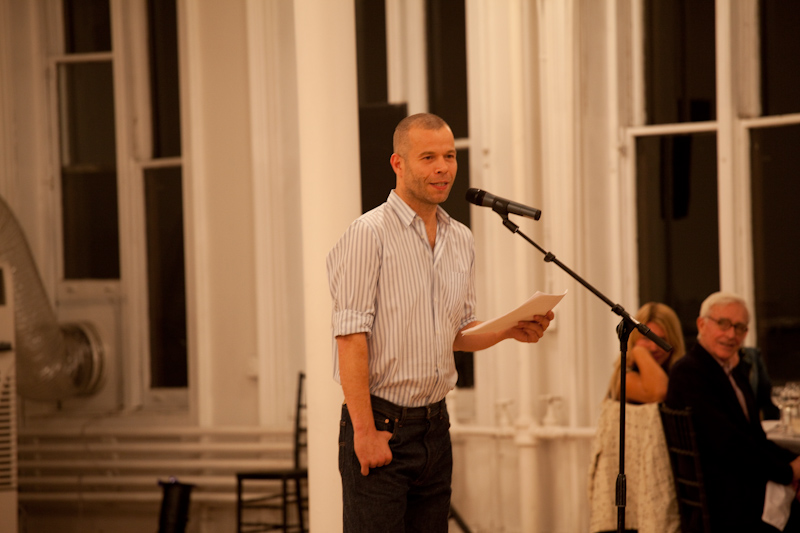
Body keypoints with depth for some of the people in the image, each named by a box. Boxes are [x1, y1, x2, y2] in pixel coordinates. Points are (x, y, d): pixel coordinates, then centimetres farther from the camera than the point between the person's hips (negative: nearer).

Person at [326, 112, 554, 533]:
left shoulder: (461, 241, 13)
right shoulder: (368, 235, -10)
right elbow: (351, 338, -15)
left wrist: (509, 330, 1)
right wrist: (364, 430, -20)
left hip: (435, 425, 7)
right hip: (381, 423, -7)